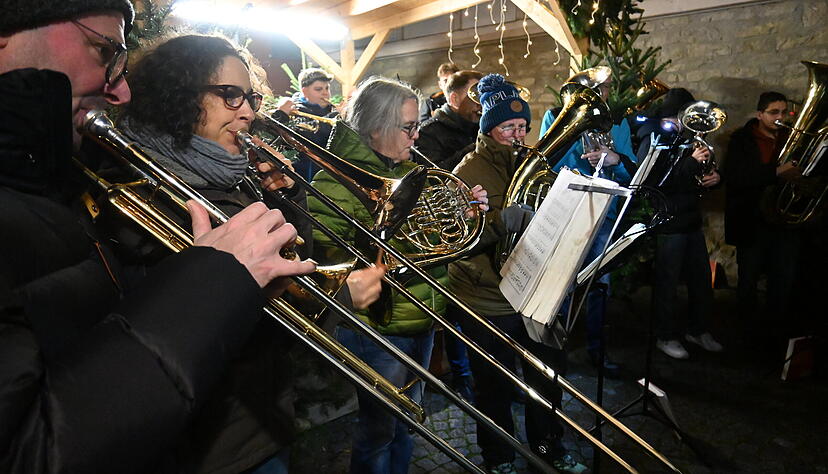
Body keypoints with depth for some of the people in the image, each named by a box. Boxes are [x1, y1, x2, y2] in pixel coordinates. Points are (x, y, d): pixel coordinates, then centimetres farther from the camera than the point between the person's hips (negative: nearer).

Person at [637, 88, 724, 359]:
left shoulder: (690, 140, 14)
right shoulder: (653, 143, -9)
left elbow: (703, 178, 24)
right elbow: (656, 183, -22)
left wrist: (714, 178, 1)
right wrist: (692, 162, -25)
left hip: (692, 222, 8)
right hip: (667, 224, -7)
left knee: (702, 279, 14)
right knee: (667, 283, 2)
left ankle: (697, 330, 32)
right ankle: (665, 337, 17)